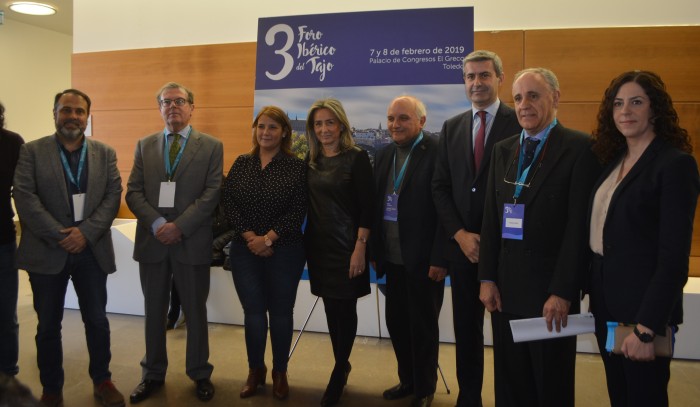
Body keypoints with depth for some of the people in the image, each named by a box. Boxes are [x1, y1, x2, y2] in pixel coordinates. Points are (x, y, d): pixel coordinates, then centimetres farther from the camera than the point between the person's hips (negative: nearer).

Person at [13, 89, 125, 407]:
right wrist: (59, 236, -15)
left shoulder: (105, 153, 6)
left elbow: (113, 196, -2)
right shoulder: (32, 151, 1)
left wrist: (86, 232, -14)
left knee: (97, 320, 10)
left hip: (92, 250, 1)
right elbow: (25, 198, -8)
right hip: (46, 252, -1)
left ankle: (102, 380, 28)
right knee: (48, 325, 11)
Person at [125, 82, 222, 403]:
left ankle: (200, 374, 24)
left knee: (196, 311, 8)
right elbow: (133, 192, 3)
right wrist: (157, 224, -13)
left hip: (192, 241, -2)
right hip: (152, 240, 3)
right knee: (154, 311, 13)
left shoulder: (211, 146, 2)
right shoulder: (145, 145, 10)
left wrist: (180, 226, -16)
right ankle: (153, 374, 29)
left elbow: (212, 193, -7)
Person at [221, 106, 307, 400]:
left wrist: (268, 239, -15)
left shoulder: (296, 167, -3)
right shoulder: (241, 164, 6)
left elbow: (298, 212, -8)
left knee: (281, 312, 8)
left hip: (284, 251, -2)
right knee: (253, 312, 8)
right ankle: (255, 371, 26)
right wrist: (251, 238, -12)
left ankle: (280, 373, 25)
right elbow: (229, 204, 0)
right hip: (245, 250, 2)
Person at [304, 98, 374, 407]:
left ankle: (339, 371, 24)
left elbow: (366, 207, -12)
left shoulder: (357, 158, -8)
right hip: (318, 246, 5)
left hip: (346, 246, -5)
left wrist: (360, 248, -17)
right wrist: (305, 244, 9)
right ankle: (342, 365, 33)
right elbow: (308, 204, 11)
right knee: (331, 308, 13)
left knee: (344, 309, 5)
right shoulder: (310, 160, 7)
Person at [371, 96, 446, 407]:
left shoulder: (438, 153, -13)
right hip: (393, 258, 6)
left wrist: (439, 259, -18)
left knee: (423, 325, 8)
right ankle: (407, 380, 36)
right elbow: (376, 205, 11)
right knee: (396, 322, 16)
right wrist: (374, 251, 9)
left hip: (424, 260, -6)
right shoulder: (384, 155, 9)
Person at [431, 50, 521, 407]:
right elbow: (440, 187, 7)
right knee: (465, 327, 13)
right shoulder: (451, 127, 9)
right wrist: (459, 234, -5)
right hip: (462, 245, 4)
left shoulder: (519, 123, -6)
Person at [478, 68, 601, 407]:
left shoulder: (580, 148, -8)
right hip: (506, 286, 5)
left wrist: (563, 292, -16)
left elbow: (580, 225, -14)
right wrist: (487, 278, 3)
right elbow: (490, 218, 8)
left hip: (551, 288, -5)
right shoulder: (502, 150, 9)